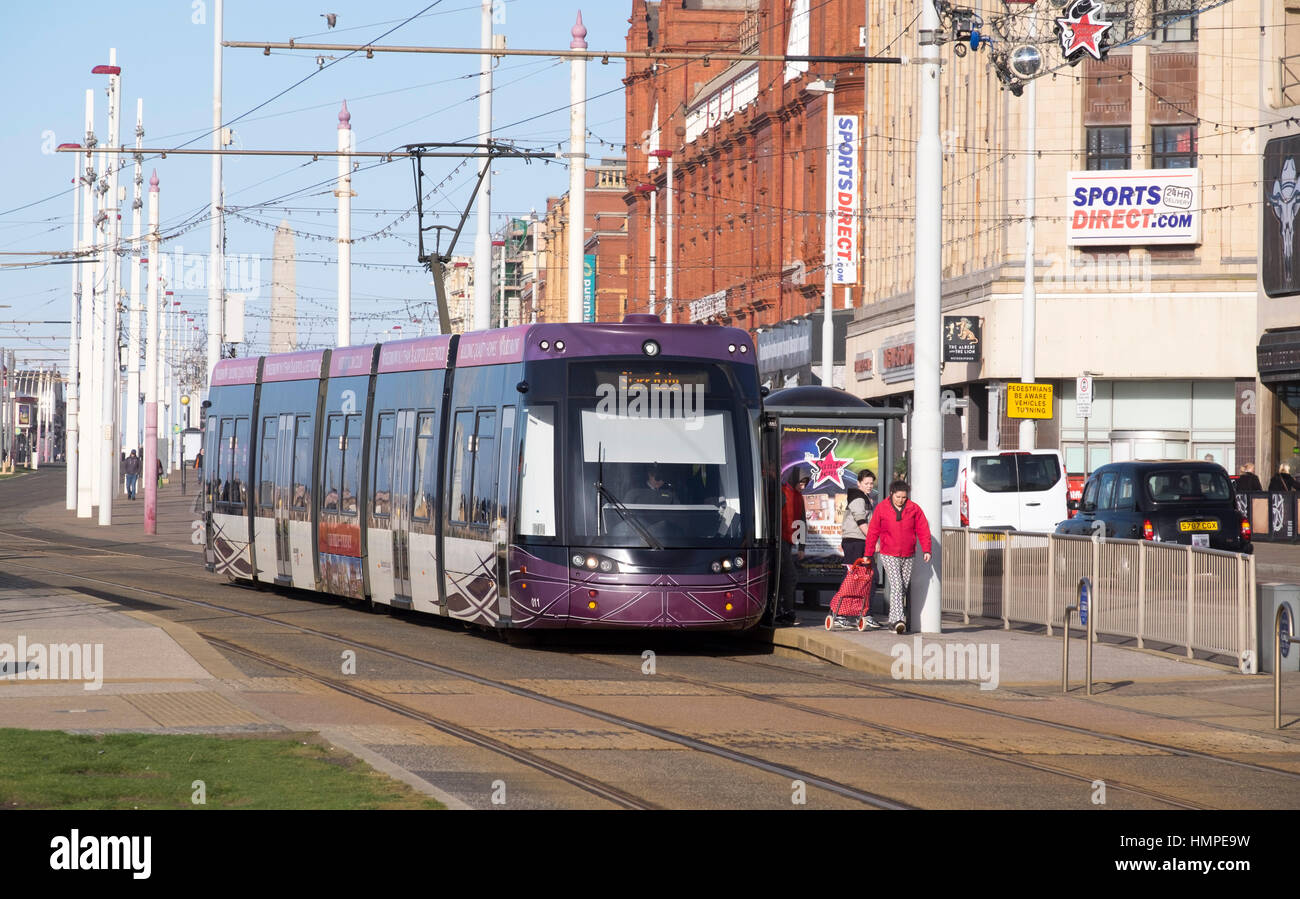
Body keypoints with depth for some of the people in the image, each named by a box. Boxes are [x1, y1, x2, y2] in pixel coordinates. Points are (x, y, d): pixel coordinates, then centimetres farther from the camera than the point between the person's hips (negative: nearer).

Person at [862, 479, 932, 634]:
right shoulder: (881, 510, -4)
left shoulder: (914, 509, 0)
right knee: (896, 585, -16)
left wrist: (926, 550, -9)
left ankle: (893, 618, 24)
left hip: (908, 556, 3)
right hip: (889, 555, -3)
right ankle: (898, 620, -23)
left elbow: (923, 530, 1)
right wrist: (868, 554, 2)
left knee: (904, 587, 9)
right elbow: (873, 533, 2)